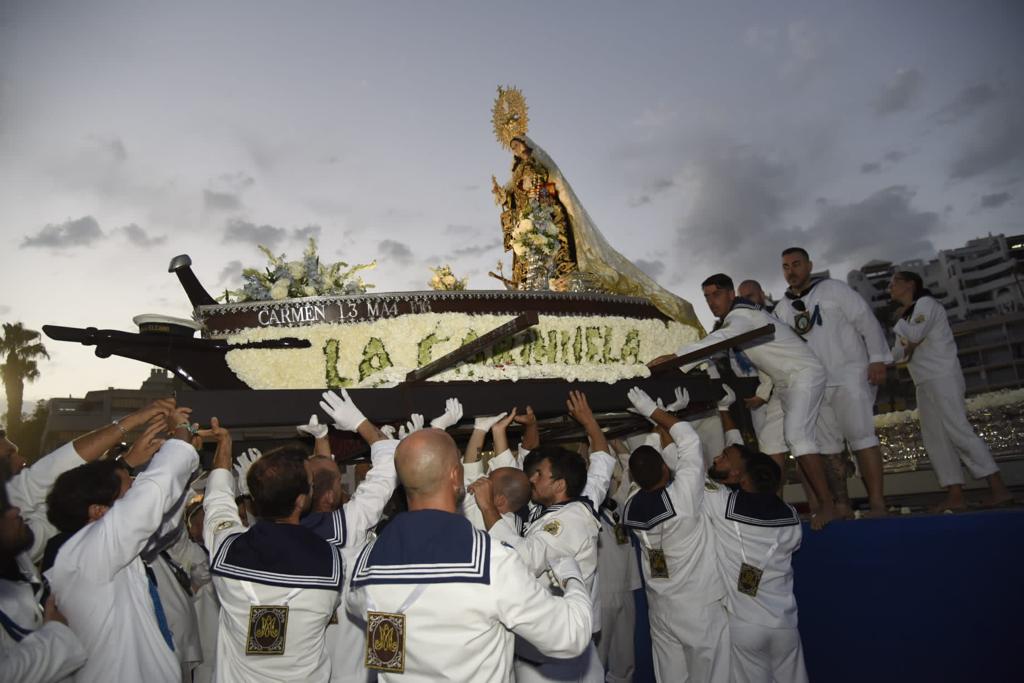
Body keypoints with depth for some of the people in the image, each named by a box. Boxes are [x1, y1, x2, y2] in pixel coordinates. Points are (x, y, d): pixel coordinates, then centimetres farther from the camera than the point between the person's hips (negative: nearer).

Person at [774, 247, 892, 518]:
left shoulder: (834, 290, 1)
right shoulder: (782, 308, 13)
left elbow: (866, 321, -4)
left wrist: (877, 359, -13)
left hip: (850, 376, -5)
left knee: (860, 435, -11)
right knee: (828, 444, 5)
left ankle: (877, 502, -7)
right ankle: (842, 504, 11)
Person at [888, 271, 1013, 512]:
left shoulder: (926, 303, -2)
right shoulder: (908, 315, 23)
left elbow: (914, 335, -18)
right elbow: (899, 352, 18)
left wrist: (900, 322, 0)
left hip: (942, 377, -9)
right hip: (925, 383, 9)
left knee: (958, 431, -15)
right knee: (935, 439, 1)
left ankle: (998, 489, -13)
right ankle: (955, 496, -1)